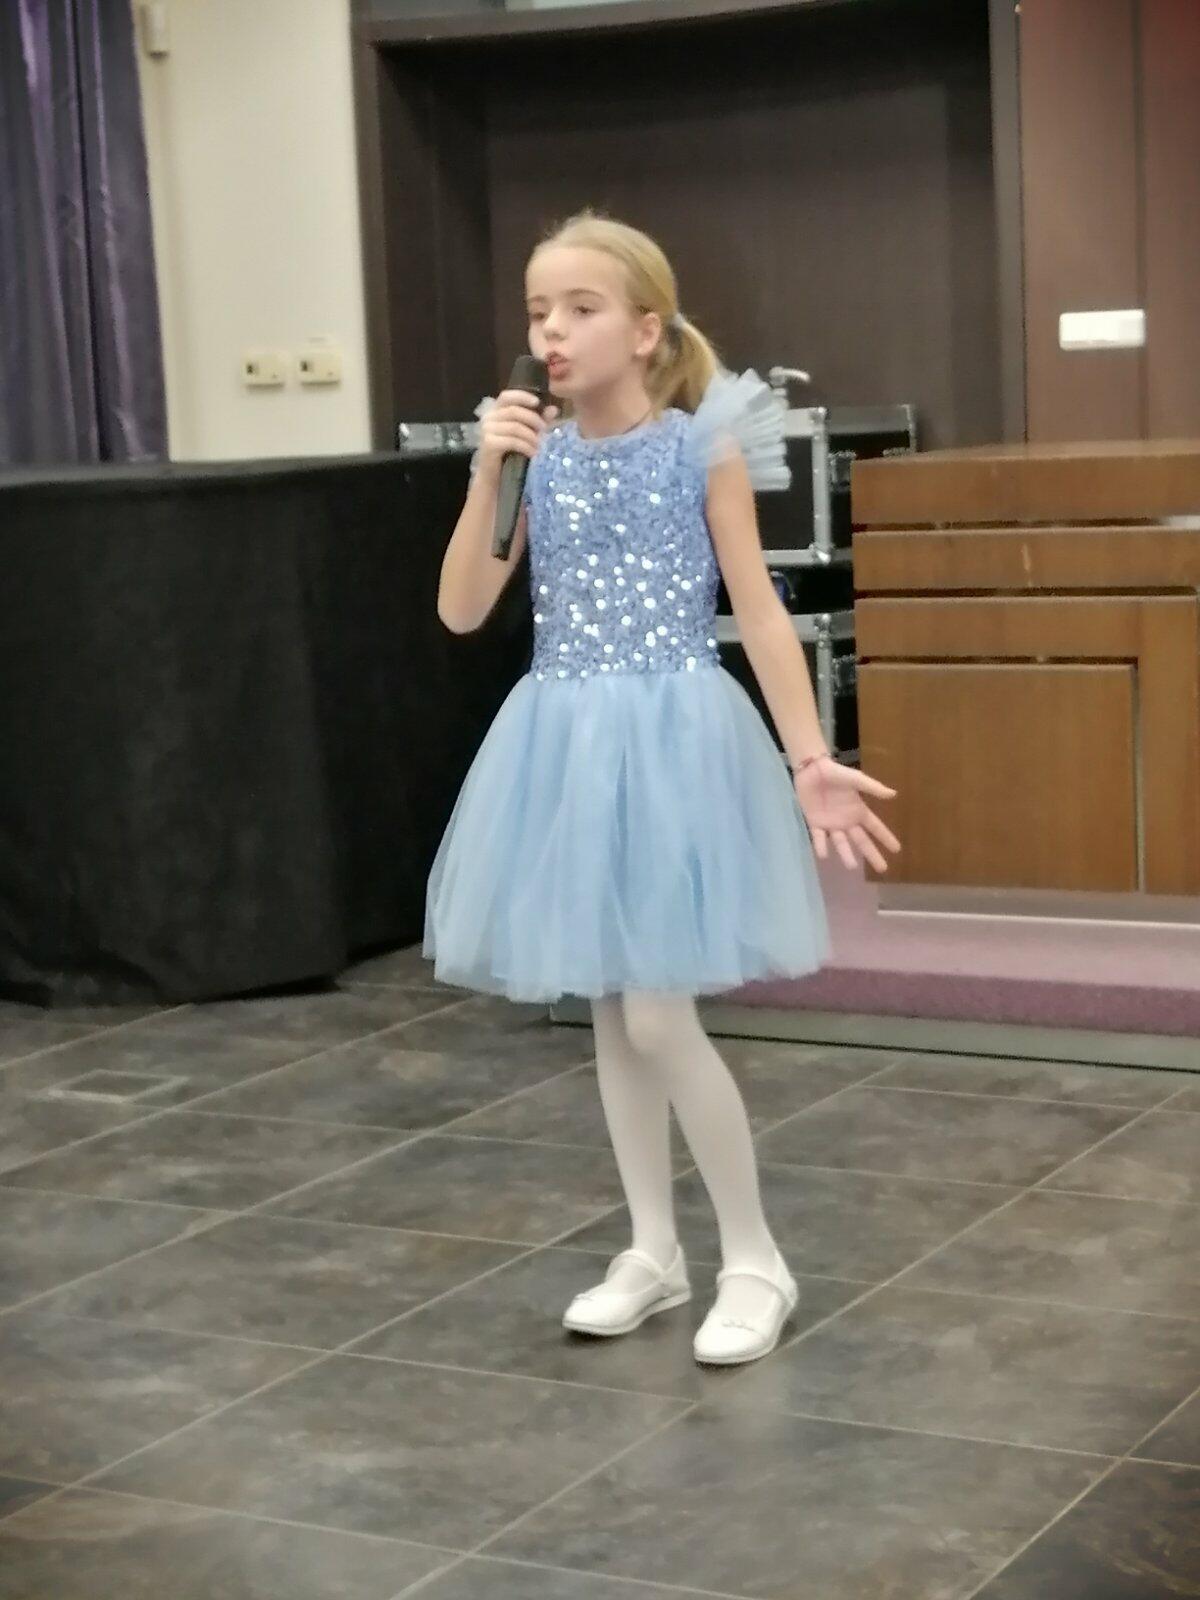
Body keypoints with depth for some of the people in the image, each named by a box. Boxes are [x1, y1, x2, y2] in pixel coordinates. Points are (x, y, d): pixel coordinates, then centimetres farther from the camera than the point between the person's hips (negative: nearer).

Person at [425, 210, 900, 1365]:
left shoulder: (702, 448, -6)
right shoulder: (533, 456, 4)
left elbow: (759, 614, -5)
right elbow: (461, 612, -1)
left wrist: (811, 759, -11)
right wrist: (491, 473, -11)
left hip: (671, 741, -5)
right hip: (565, 748, 5)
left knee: (658, 1017, -8)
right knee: (609, 1015, 12)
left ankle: (755, 1261, 9)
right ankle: (653, 1252, 26)